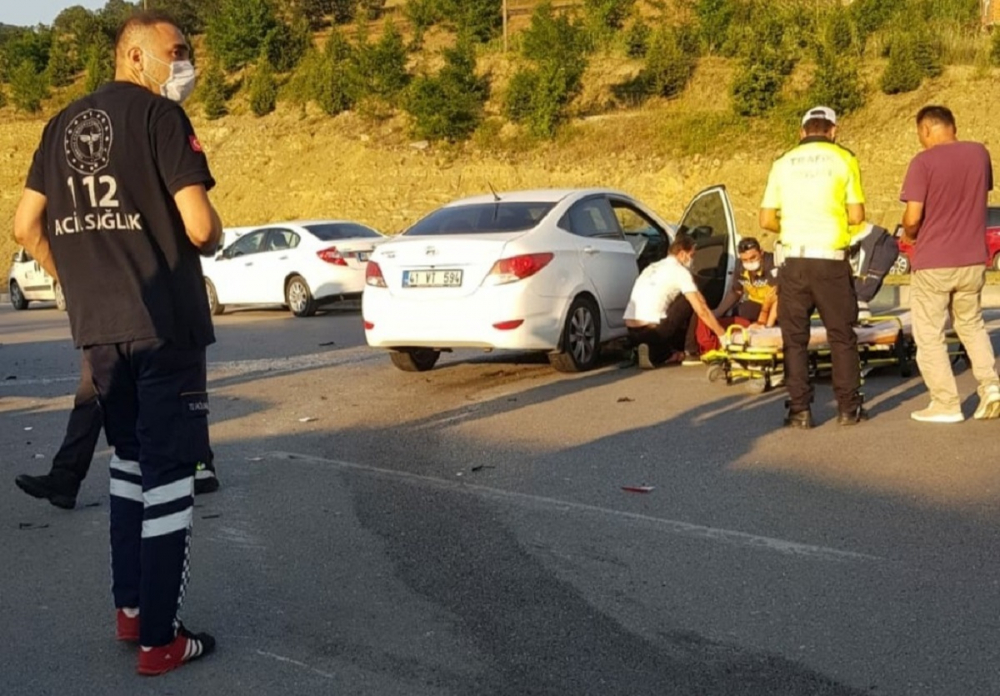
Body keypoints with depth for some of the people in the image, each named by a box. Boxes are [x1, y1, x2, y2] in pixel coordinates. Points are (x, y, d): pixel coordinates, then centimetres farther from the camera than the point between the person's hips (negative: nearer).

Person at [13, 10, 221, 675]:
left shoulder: (64, 124, 13)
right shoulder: (161, 116, -8)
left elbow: (27, 226, 14)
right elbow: (200, 226, -17)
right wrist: (212, 238, 5)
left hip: (97, 329, 7)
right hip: (164, 324, -7)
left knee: (130, 458, 20)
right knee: (168, 470, -1)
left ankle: (128, 607, 25)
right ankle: (159, 639, 5)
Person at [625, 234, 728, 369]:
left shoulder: (651, 268, 23)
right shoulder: (680, 271, 0)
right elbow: (701, 310, -4)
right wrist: (721, 334, 5)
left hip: (631, 333, 8)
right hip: (652, 331, -8)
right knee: (687, 301, 10)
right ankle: (677, 351, 11)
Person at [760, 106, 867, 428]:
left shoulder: (783, 163, 7)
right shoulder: (844, 160, 1)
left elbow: (766, 220, 5)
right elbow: (856, 216, -4)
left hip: (793, 260, 2)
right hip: (830, 259, -1)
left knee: (794, 338, 8)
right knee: (842, 336, 10)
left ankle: (800, 410, 7)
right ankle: (848, 407, 13)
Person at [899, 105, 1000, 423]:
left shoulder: (923, 162, -15)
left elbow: (912, 217, -18)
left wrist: (910, 235, 3)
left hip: (932, 263, -5)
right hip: (973, 259, 5)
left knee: (930, 335, 7)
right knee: (971, 324, 22)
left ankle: (946, 404, 8)